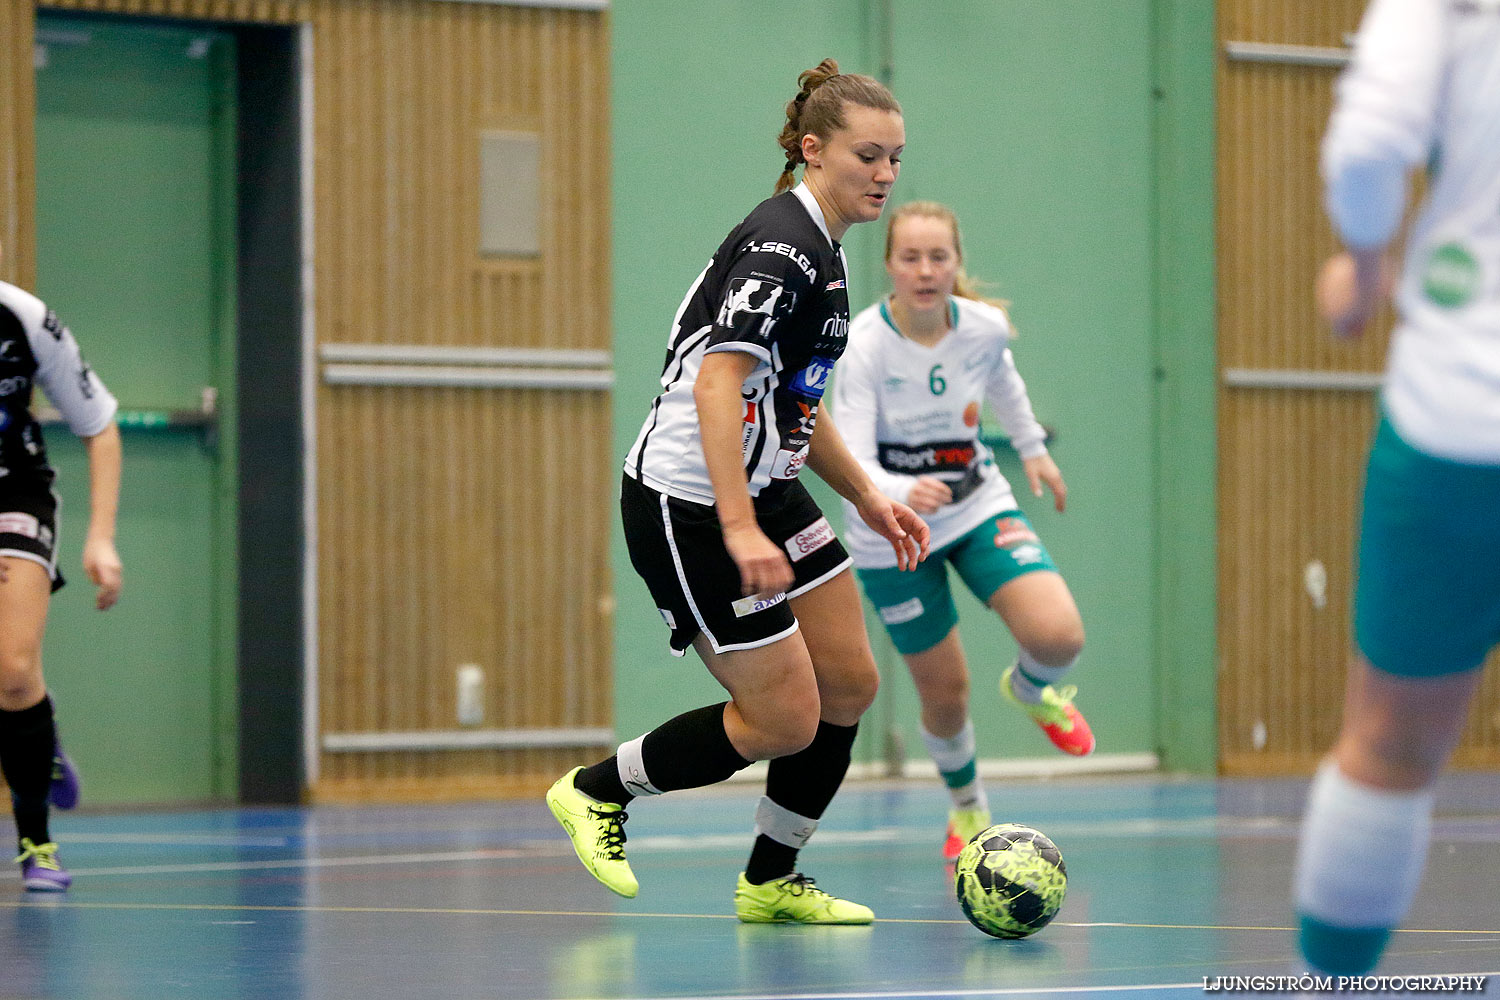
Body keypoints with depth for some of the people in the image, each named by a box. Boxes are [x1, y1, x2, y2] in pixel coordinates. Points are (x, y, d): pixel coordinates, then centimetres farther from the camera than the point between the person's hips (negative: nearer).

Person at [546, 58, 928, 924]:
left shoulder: (822, 249, 12)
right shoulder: (780, 246, -19)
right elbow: (717, 383, -29)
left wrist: (866, 497, 25)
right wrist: (739, 528, -34)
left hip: (763, 493, 10)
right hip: (690, 508, -10)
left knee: (851, 685, 7)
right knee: (785, 720, -6)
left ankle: (771, 882, 20)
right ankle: (597, 791, 13)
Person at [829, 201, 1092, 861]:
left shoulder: (985, 327, -14)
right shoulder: (864, 346, -25)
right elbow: (852, 463, -33)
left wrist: (1032, 448, 21)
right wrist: (903, 493, -52)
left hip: (980, 509, 2)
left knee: (1059, 637, -20)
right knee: (944, 694, 3)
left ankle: (1030, 691, 19)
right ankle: (967, 807, 36)